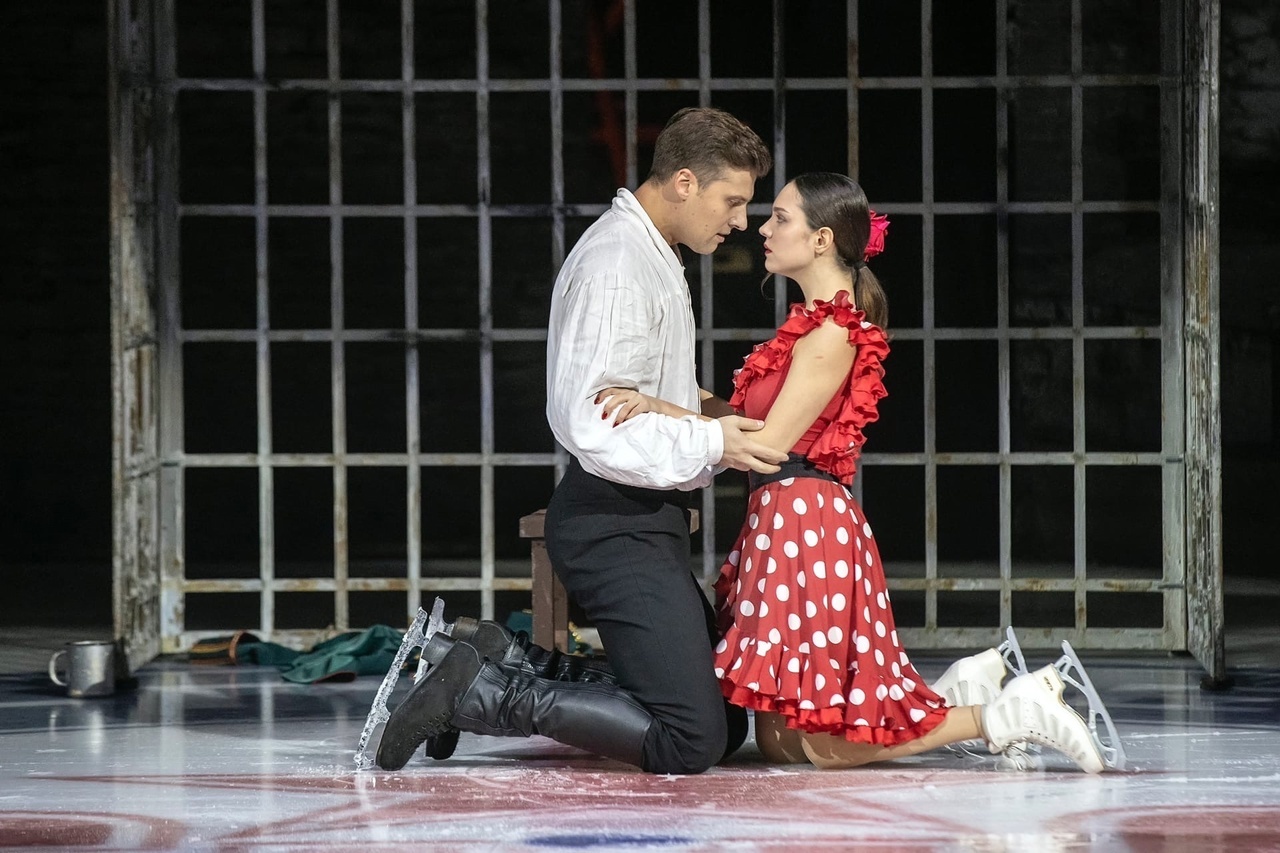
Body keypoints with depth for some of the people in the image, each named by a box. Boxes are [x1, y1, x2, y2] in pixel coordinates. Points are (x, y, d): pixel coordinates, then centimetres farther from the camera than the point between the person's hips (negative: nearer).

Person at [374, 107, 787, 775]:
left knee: (726, 722, 9)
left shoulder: (651, 257, 19)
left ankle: (499, 667, 8)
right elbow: (591, 424, -23)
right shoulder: (616, 267, -15)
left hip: (639, 521, 11)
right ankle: (478, 692, -11)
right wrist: (709, 443, -17)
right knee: (691, 740, -17)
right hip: (619, 524, -11)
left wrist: (709, 413, 11)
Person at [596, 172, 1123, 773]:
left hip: (805, 524, -10)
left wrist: (666, 410, -16)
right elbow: (755, 425, 11)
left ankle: (1006, 715, -2)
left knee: (823, 746, -7)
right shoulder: (815, 323, 16)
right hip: (779, 521, 10)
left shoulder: (832, 333, -14)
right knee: (779, 743, 12)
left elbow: (767, 444, -17)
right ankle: (968, 690, 17)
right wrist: (665, 400, 10)